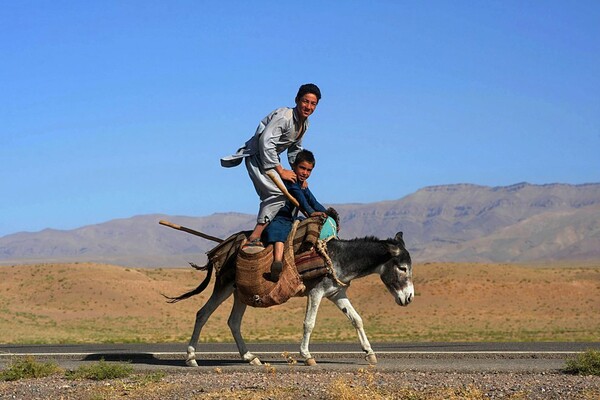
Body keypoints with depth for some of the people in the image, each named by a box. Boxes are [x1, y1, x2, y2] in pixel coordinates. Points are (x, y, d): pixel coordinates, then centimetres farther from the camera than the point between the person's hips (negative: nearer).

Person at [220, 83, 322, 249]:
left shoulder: (304, 124, 6)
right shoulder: (283, 116, -24)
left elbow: (295, 150, 20)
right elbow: (266, 142, -32)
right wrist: (281, 171, -28)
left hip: (270, 157, 10)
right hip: (256, 155, -10)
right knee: (278, 193, -24)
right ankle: (254, 237, -29)